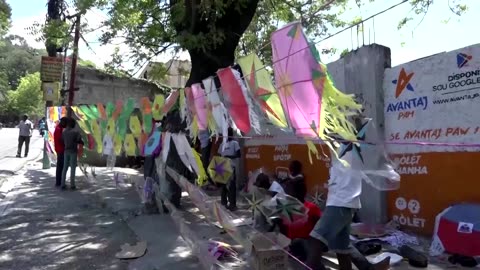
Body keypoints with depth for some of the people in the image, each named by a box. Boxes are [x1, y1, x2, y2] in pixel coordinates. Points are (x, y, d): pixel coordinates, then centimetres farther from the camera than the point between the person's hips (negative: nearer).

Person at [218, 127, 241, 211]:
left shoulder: (234, 143, 3)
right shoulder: (222, 144, 8)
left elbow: (239, 154, -2)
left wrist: (229, 156, -9)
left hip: (231, 167, -2)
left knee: (232, 186, -1)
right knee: (224, 185, 8)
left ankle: (232, 205, 2)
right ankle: (224, 203, 16)